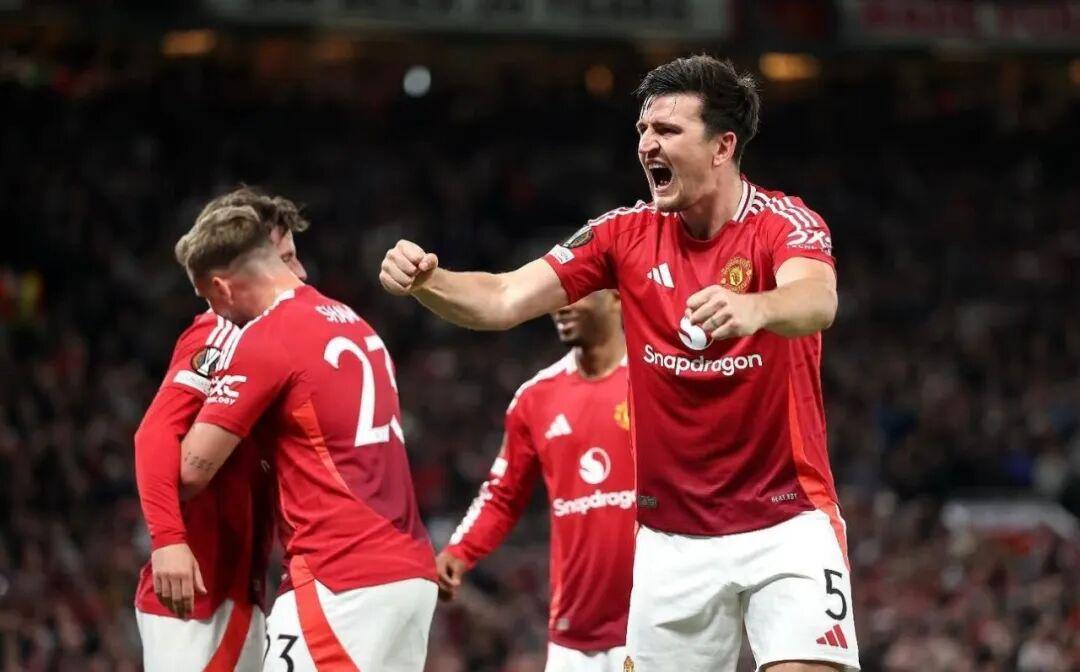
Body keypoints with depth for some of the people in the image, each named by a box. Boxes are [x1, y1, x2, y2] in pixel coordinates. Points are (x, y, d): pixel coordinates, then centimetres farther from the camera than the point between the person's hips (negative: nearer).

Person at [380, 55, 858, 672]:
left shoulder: (786, 224, -12)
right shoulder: (628, 234, 1)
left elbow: (817, 302, -34)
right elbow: (503, 301, -3)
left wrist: (754, 308, -57)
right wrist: (426, 280, -24)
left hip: (785, 523, -4)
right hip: (674, 537, 4)